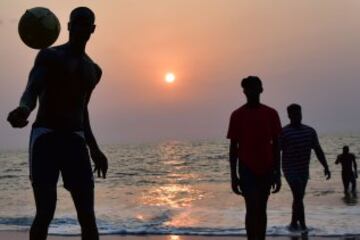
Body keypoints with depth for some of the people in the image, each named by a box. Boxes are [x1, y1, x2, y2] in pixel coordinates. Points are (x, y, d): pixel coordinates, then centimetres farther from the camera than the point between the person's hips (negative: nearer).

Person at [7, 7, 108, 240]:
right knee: (45, 212, -14)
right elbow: (32, 89, -18)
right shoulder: (49, 56, 1)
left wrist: (94, 149, 23)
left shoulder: (94, 70, 19)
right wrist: (24, 109, -43)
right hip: (45, 137, -4)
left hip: (75, 140, 5)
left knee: (87, 215, -3)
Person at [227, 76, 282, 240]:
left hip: (266, 169, 3)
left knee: (261, 209, 11)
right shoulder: (237, 115, -1)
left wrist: (277, 173, 2)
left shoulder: (271, 114, 4)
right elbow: (233, 147, 1)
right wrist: (233, 176, -3)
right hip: (246, 169, -2)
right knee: (252, 209, -10)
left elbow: (275, 145, 6)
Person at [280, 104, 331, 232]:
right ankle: (302, 224, -4)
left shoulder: (310, 131, 5)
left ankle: (294, 223, 26)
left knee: (298, 197, 13)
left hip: (304, 170, 6)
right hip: (290, 170, -6)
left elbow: (318, 150, 6)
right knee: (298, 196, -14)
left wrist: (326, 167, -1)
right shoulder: (283, 132, -12)